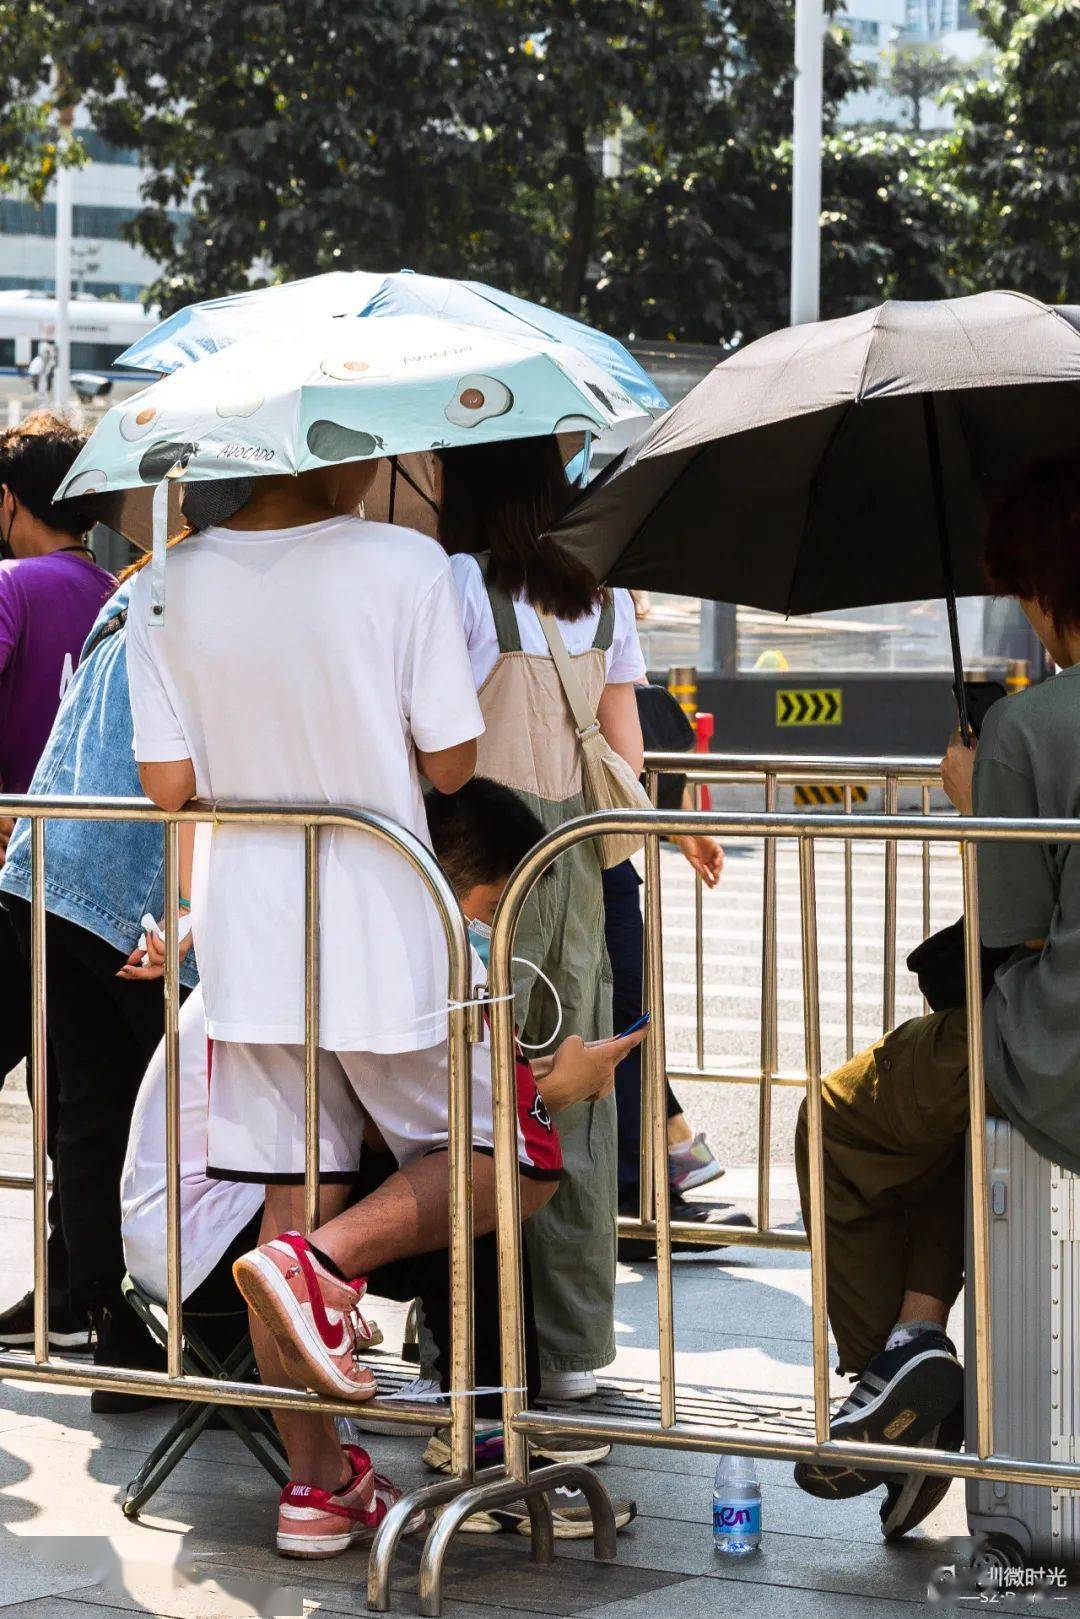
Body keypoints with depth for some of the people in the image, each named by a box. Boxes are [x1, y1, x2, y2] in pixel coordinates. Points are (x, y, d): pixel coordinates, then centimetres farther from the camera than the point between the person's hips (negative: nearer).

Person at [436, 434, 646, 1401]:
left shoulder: (456, 586, -11)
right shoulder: (603, 599, 7)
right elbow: (627, 757, 10)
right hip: (574, 871, 6)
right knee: (572, 1104, 10)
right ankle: (577, 1347, 16)